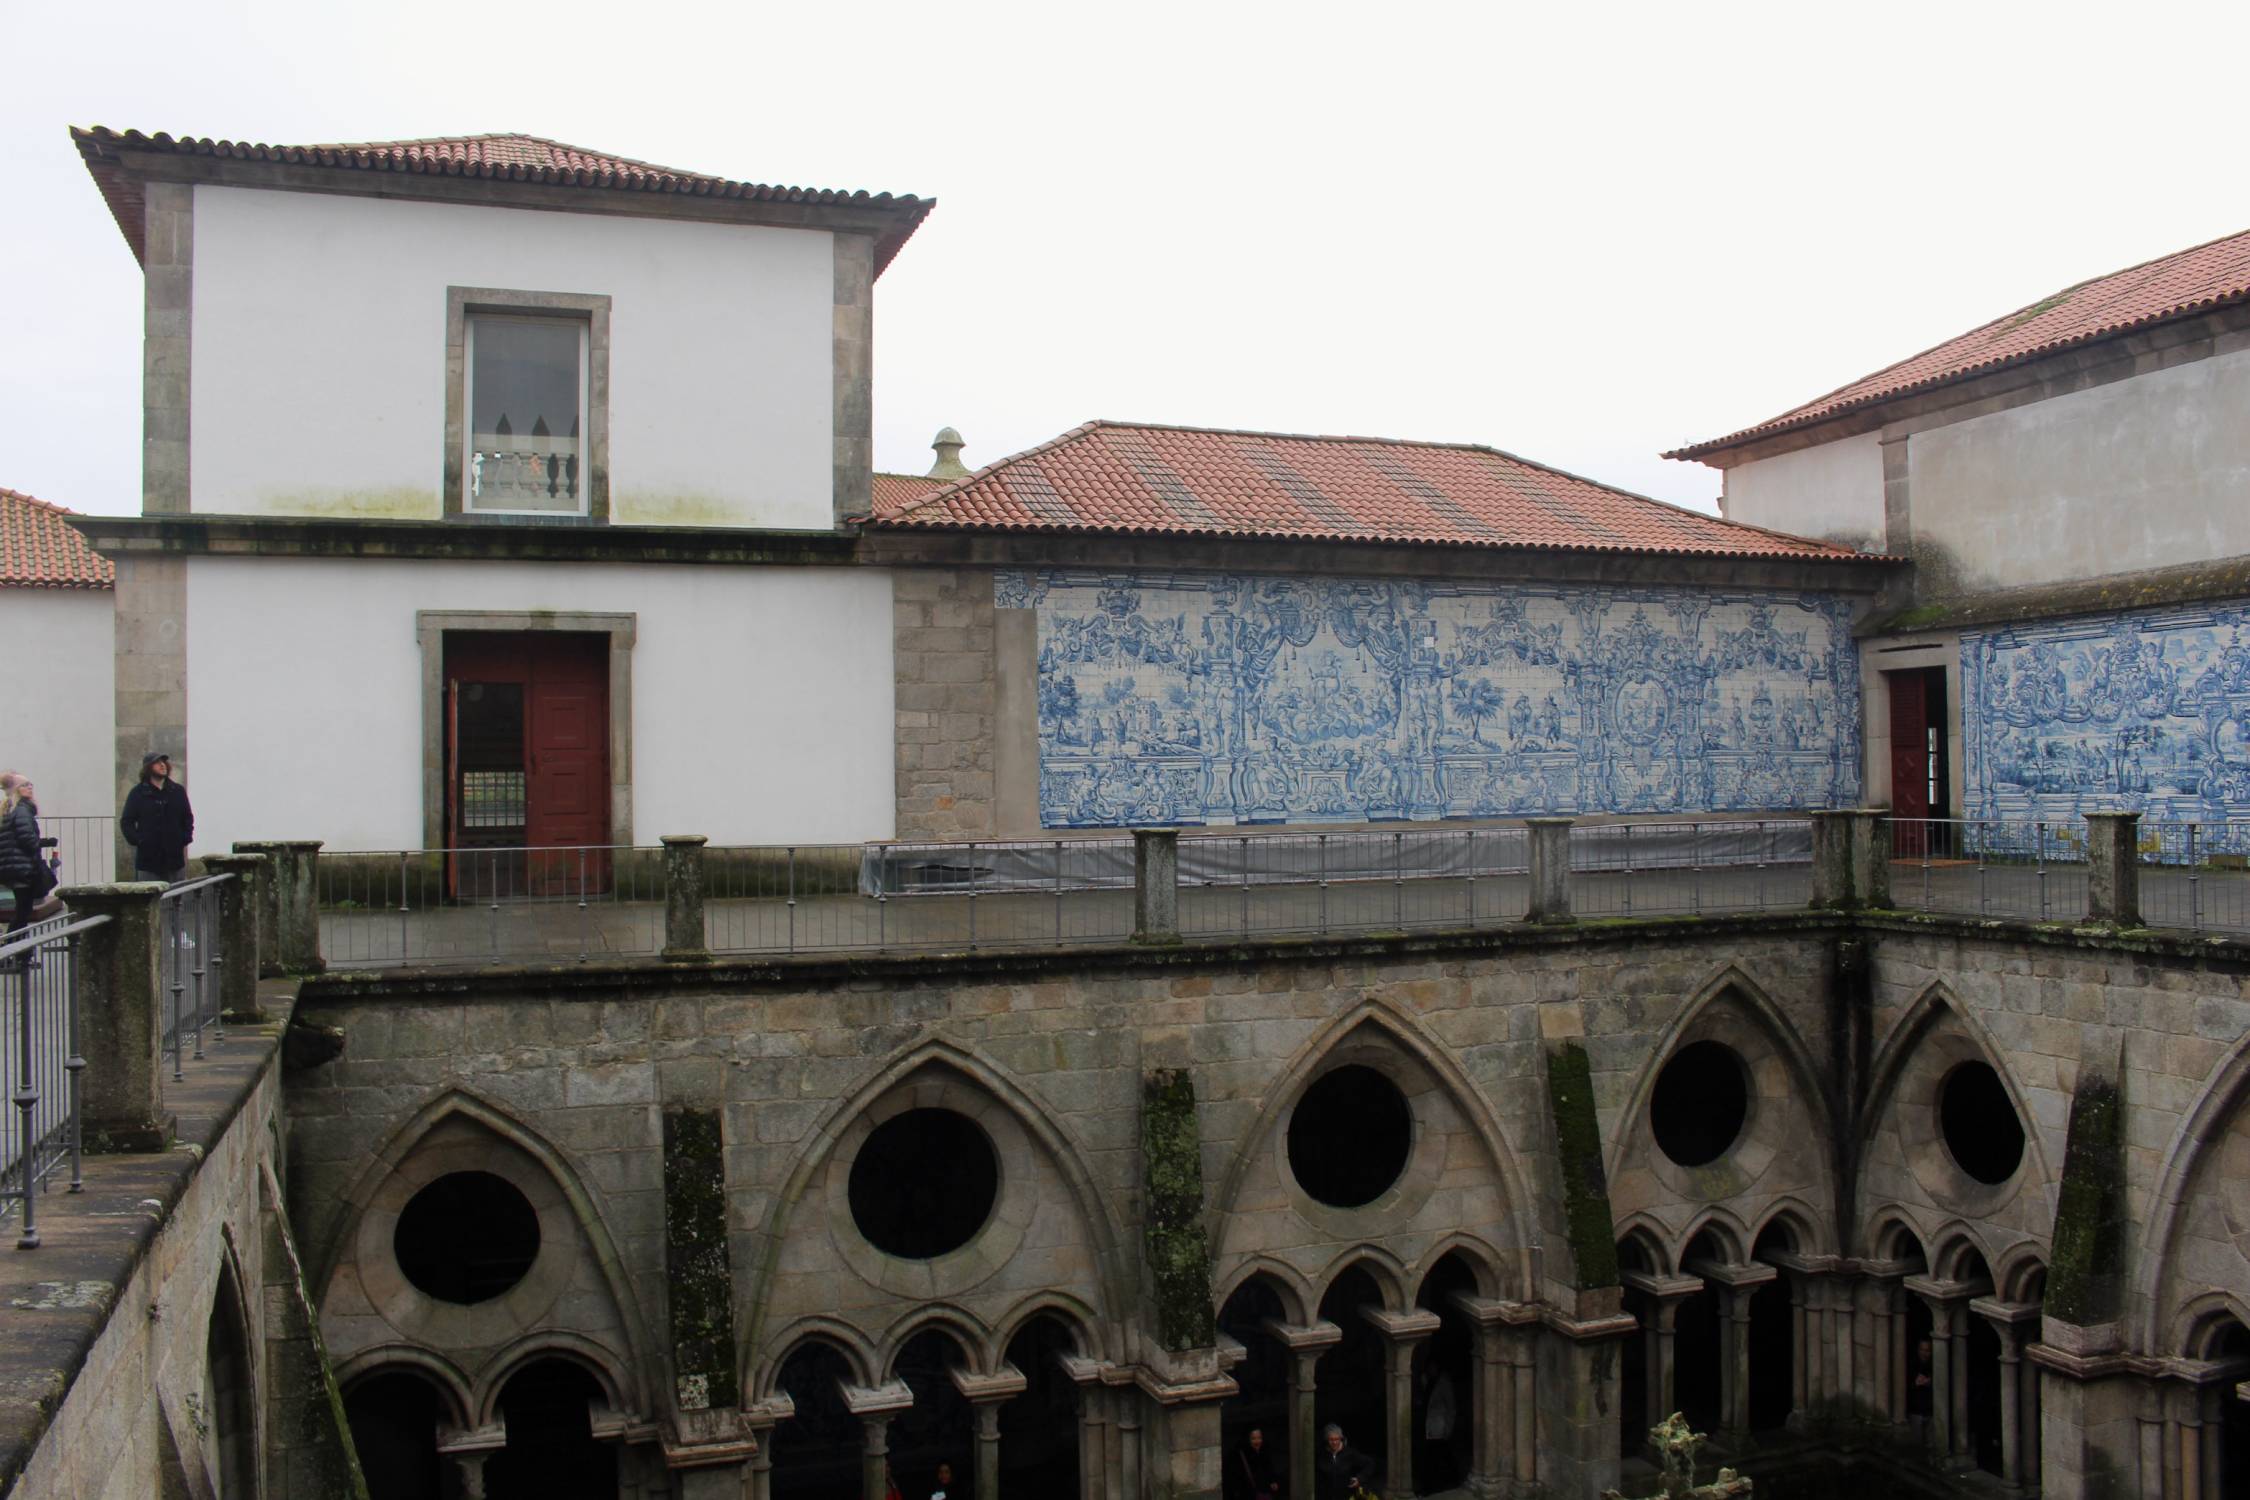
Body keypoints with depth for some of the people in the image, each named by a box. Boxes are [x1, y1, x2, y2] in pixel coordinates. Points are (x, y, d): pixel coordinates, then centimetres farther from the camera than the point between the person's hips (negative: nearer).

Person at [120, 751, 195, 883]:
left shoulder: (178, 791, 10)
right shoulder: (137, 793, 3)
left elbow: (188, 818, 16)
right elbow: (126, 822, 4)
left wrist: (185, 839, 4)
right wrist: (137, 840, -8)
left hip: (175, 857, 3)